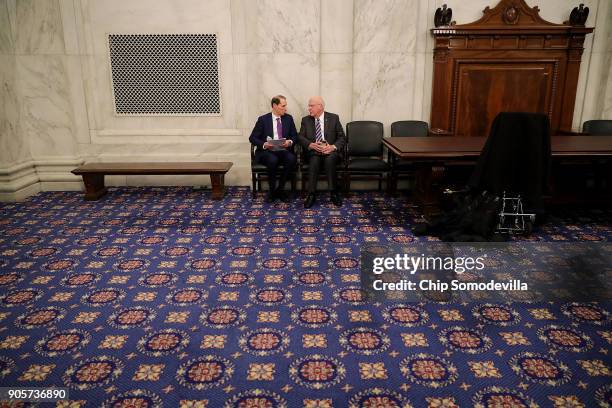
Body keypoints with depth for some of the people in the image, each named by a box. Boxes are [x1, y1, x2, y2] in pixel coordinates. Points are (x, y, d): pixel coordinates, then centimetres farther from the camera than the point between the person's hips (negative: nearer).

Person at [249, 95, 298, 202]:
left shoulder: (288, 118, 10)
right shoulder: (263, 119, 1)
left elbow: (295, 136, 12)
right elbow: (252, 138, 0)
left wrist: (290, 141, -12)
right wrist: (264, 144, -19)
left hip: (283, 151, 3)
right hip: (266, 152, -2)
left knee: (291, 159, -31)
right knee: (273, 160, -36)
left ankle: (280, 189, -14)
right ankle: (272, 191, -14)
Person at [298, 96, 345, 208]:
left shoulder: (334, 118, 8)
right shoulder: (305, 120, 12)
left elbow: (342, 137, 4)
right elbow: (300, 137, 3)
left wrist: (333, 147, -16)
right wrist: (311, 145, -17)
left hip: (330, 150, -1)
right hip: (313, 151, 1)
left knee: (329, 159, -34)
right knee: (314, 160, -33)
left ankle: (333, 193, -26)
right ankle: (311, 194, -32)